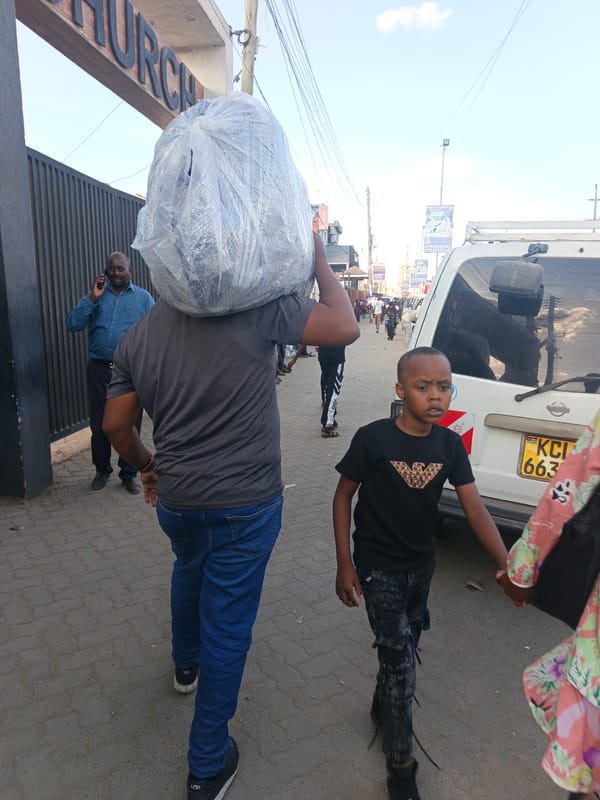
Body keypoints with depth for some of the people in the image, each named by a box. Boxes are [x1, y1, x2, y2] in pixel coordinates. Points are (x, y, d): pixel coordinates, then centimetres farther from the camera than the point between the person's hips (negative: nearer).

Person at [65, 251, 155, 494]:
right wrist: (92, 298, -11)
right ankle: (101, 470, 26)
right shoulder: (96, 296, 9)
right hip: (99, 368, 2)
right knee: (99, 423, 8)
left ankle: (129, 473, 19)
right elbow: (72, 323, -3)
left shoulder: (143, 298, 5)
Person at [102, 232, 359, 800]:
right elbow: (345, 328, -13)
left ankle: (186, 665, 60)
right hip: (245, 503, -4)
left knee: (189, 572, 34)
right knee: (227, 624, 10)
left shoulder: (138, 336, -1)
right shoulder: (258, 308, -16)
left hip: (176, 499, 5)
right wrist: (319, 260, -1)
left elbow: (116, 425, 5)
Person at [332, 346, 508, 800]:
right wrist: (345, 565, -11)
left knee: (403, 651, 21)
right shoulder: (372, 438, -21)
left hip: (422, 565, 5)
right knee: (400, 660, -2)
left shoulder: (451, 445, -9)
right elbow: (343, 496, -11)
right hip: (379, 568, -4)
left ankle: (383, 709, 49)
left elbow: (476, 510, -10)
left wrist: (507, 566, -23)